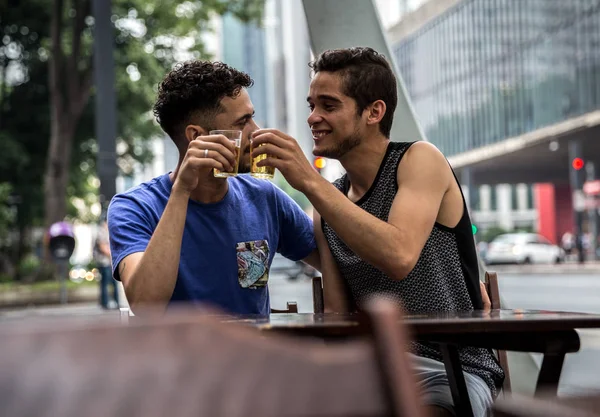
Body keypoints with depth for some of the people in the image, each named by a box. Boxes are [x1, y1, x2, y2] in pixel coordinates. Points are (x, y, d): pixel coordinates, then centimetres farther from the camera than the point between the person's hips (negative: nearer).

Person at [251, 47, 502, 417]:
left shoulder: (420, 159, -6)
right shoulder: (328, 209, 11)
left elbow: (399, 256, -26)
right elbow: (339, 315, 12)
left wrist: (310, 181, -28)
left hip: (452, 368, -5)